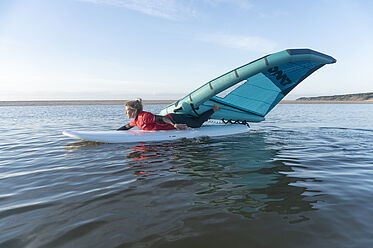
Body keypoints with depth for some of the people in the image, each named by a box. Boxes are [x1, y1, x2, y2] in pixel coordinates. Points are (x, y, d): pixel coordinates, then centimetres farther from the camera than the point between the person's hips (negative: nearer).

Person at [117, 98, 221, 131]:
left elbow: (161, 118, -31)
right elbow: (126, 127, 19)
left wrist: (175, 125, -37)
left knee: (197, 123, 6)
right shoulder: (136, 120, 3)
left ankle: (214, 108, 17)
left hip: (173, 119, -7)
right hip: (172, 120, 7)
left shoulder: (144, 116, -25)